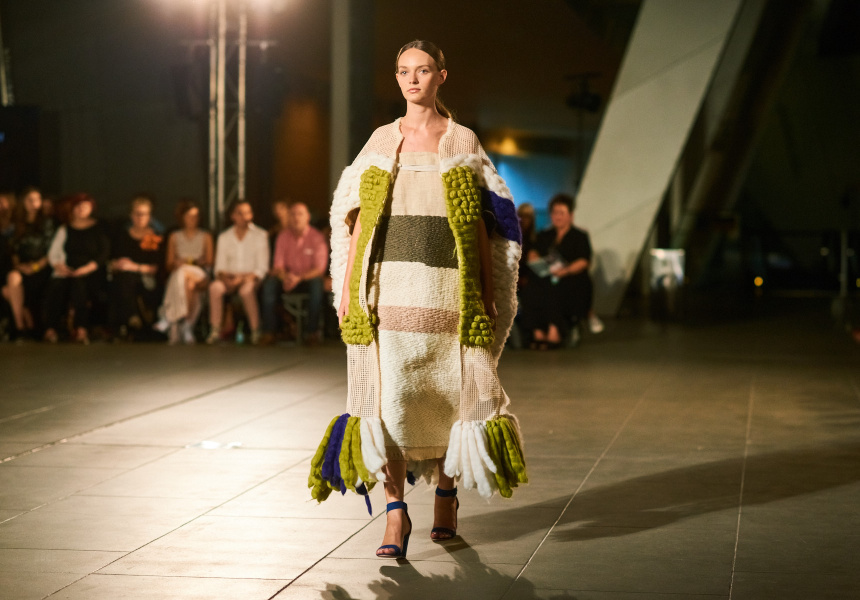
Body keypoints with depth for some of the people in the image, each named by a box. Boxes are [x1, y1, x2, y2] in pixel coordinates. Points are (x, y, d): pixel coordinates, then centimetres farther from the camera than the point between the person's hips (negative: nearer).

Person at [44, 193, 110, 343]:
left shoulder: (99, 229, 11)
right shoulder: (64, 230, 22)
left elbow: (104, 254, 2)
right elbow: (53, 253, 16)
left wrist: (88, 268, -13)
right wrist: (58, 265, -6)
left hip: (91, 273, -3)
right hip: (67, 272, 3)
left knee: (79, 282, -37)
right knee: (56, 285, -32)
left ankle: (81, 330, -43)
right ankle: (51, 329, -35)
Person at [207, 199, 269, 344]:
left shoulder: (260, 235, 5)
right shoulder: (224, 237, 15)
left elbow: (262, 267, -1)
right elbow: (220, 266, 11)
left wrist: (244, 278, -17)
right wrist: (225, 277, -13)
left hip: (251, 277, -3)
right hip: (229, 277, 3)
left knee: (246, 289, -38)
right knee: (215, 287, -32)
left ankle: (256, 330, -29)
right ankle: (215, 330, -28)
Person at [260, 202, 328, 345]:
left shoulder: (316, 237, -8)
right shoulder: (283, 236, 2)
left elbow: (319, 269, -12)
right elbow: (278, 265, 1)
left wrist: (299, 278, -28)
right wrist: (285, 278, -24)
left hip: (309, 279, -3)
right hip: (288, 278, 3)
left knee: (317, 284, -37)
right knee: (269, 283, -28)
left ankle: (312, 330, -30)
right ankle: (268, 331, -29)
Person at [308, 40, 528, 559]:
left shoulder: (463, 142, 6)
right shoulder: (382, 142, 10)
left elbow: (483, 223, 5)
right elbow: (357, 219, 9)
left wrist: (487, 292, -1)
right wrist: (347, 285, 1)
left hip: (448, 291, -1)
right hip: (389, 288, 1)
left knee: (446, 394, 4)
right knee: (388, 395, -8)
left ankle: (446, 492, 26)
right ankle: (396, 513, -5)